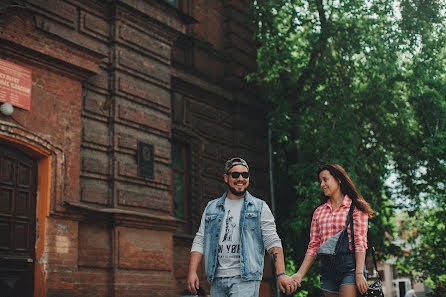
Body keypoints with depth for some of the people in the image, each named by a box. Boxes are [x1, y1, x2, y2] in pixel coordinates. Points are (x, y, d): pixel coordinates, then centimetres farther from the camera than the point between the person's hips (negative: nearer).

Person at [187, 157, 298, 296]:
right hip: (217, 279, 4)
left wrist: (281, 274, -12)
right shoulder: (211, 208, 15)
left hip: (246, 280, -3)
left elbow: (273, 243, 0)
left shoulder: (260, 207, 6)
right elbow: (200, 241, 12)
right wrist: (192, 271, -1)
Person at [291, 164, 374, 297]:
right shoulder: (319, 212, 16)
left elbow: (360, 243, -5)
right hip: (327, 268, 5)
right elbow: (313, 246, 12)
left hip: (349, 266, -5)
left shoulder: (356, 208, 2)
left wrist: (359, 273, -16)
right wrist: (300, 274, 2)